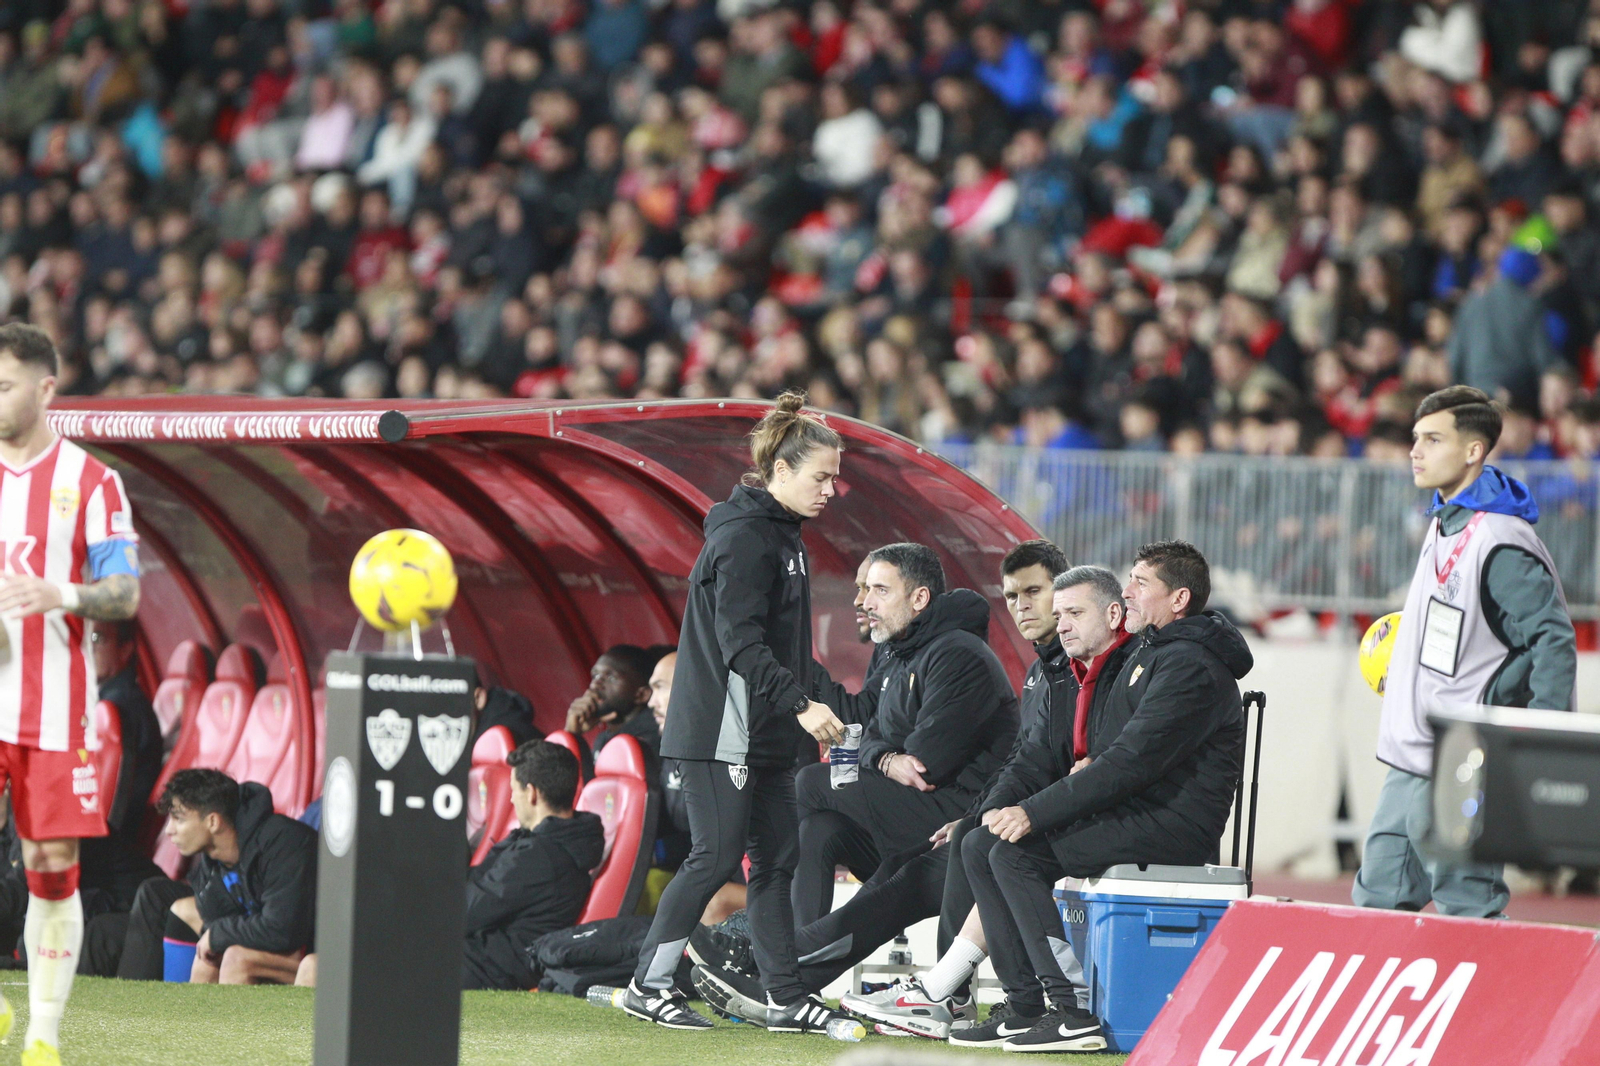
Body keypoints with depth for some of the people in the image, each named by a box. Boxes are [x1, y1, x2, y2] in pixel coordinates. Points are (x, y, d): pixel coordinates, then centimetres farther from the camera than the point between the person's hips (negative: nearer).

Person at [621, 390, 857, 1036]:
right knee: (717, 855, -8)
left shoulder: (780, 534, 16)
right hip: (721, 730, -10)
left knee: (777, 855, 7)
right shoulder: (744, 537, -15)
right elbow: (740, 640, -22)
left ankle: (786, 998, 9)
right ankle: (647, 987, -1)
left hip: (764, 733, 10)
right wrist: (800, 703, -28)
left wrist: (813, 709, 18)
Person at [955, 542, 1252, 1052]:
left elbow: (1132, 761, -22)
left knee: (1016, 854, -22)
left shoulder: (1191, 666, -12)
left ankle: (1075, 1012, -22)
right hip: (1130, 815, 10)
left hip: (1173, 827, -10)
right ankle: (1025, 1006, -3)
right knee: (980, 845, 1)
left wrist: (1035, 812, -22)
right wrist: (1005, 803, 0)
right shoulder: (1141, 657, 21)